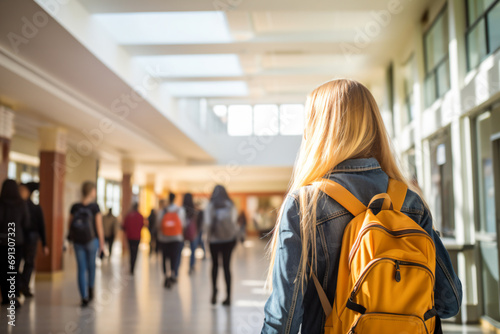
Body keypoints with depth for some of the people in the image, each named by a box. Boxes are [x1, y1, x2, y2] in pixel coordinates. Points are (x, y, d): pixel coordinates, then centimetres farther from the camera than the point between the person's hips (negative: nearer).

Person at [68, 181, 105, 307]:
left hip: (78, 241, 2)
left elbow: (69, 224, 5)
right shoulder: (95, 207, -12)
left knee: (81, 269, 7)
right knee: (91, 266, 21)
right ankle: (90, 290, 34)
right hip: (92, 240, -2)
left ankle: (84, 298, 6)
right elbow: (99, 227, -12)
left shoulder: (74, 207, -2)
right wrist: (102, 243, -2)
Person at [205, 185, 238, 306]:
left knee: (215, 264, 15)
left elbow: (208, 223, -9)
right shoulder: (230, 205, -1)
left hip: (214, 239, -1)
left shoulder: (210, 205, -6)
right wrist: (234, 234, 10)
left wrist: (208, 236, -1)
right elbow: (234, 221, -1)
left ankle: (214, 290, 0)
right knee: (226, 265, 5)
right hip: (229, 238, 1)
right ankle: (228, 296, 2)